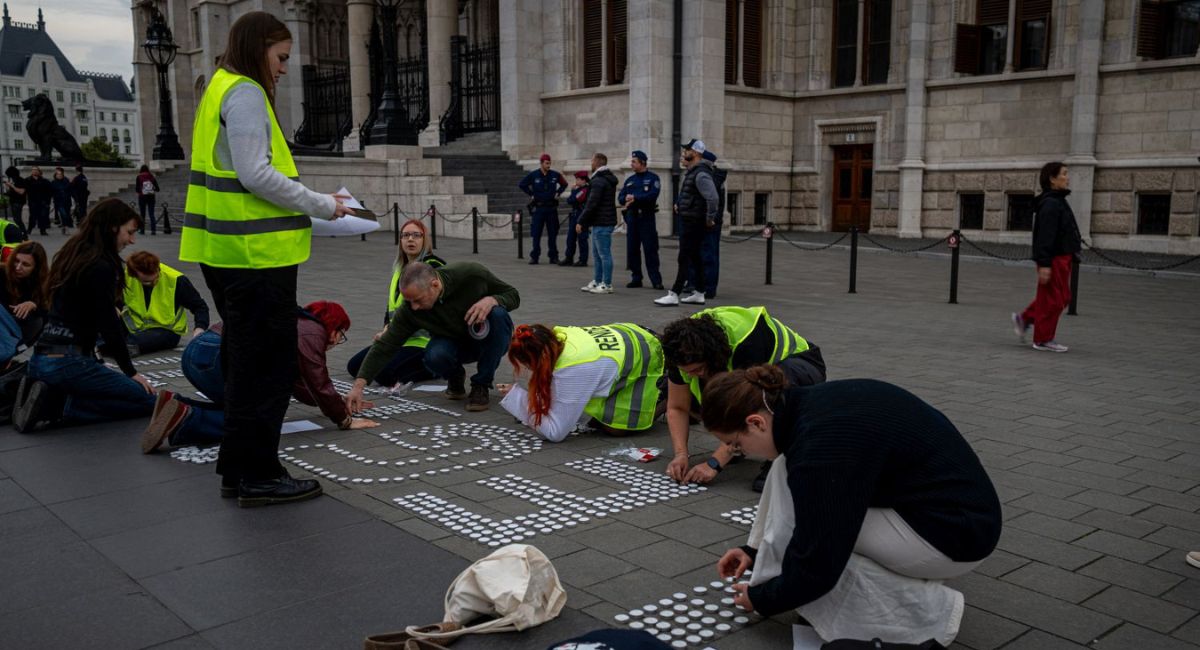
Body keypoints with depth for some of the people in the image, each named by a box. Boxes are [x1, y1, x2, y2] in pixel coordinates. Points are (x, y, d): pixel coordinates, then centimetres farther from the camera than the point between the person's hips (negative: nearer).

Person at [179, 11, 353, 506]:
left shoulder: (222, 90, 20)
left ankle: (237, 467, 25)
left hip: (228, 253, 10)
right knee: (267, 366, -2)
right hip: (256, 255, -10)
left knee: (245, 361, 17)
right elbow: (255, 174, -19)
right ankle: (258, 474, 6)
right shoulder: (245, 92, -10)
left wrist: (308, 206, 14)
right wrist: (321, 206, -11)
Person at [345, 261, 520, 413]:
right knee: (434, 356, -34)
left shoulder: (471, 274, -29)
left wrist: (491, 300, -37)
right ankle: (455, 376, 4)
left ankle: (481, 385, -15)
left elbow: (513, 295, -15)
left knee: (498, 314, -34)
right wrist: (358, 386, -31)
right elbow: (385, 346, -21)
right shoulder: (409, 309, -24)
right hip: (454, 343, 0)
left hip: (489, 340, 0)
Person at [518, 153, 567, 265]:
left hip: (552, 208, 2)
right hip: (538, 208, -2)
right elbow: (521, 184, 5)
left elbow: (564, 184, 19)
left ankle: (554, 257, 11)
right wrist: (531, 194, 1)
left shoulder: (555, 175, 3)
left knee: (553, 234, 5)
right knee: (536, 234, -2)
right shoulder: (533, 175, -3)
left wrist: (557, 193, 7)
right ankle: (534, 257, 3)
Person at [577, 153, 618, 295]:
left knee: (604, 254, -6)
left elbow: (592, 204, -21)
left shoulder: (598, 181, -15)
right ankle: (597, 282, 22)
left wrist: (581, 221, -15)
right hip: (601, 222, 10)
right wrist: (586, 221, 22)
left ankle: (606, 285, -3)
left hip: (601, 224, -10)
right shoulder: (609, 180, 18)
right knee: (597, 254, 16)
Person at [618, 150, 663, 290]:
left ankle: (656, 280, -5)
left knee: (650, 249, -7)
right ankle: (636, 278, 13)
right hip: (632, 217, 5)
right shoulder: (630, 180, 15)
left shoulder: (652, 178, -1)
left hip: (647, 217, -5)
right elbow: (621, 197, 8)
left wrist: (634, 197, -15)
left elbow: (653, 195, -16)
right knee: (632, 249, 5)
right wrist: (627, 199, -14)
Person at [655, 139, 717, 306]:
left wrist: (709, 219, -19)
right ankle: (699, 293, 20)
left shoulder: (701, 174, -18)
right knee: (694, 257, 13)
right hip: (688, 220, 11)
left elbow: (713, 198, -27)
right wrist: (679, 204, 16)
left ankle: (674, 295, -7)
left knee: (684, 258, -8)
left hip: (693, 223, -11)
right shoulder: (692, 172, 14)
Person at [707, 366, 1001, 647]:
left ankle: (933, 609, -2)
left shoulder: (820, 447, -27)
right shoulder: (808, 404, 0)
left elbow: (818, 564, -20)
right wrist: (756, 548, 19)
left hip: (956, 531, -9)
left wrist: (762, 598, -2)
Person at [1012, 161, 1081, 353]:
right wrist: (1044, 264, -26)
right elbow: (1045, 236, -22)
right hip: (1054, 259, -10)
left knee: (1062, 297, 16)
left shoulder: (1058, 201, 15)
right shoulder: (1050, 204, -17)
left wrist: (1071, 256, 24)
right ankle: (1043, 339, 7)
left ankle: (1024, 319, 22)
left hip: (1061, 258, 10)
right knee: (1053, 299, -2)